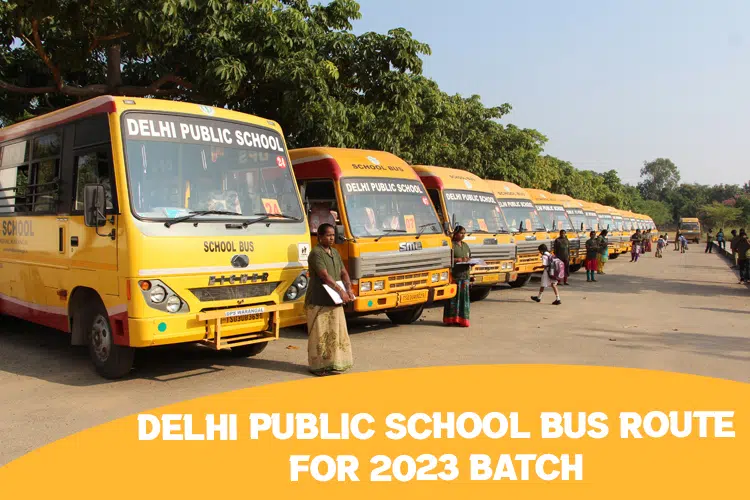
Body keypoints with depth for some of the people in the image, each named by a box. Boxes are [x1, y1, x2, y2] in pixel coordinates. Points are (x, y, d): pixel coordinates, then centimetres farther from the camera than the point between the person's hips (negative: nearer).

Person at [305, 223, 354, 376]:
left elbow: (343, 272, 10)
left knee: (336, 333, 11)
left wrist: (349, 289, -7)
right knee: (320, 334, -1)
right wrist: (341, 292, -21)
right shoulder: (316, 253, -12)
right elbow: (325, 276, -20)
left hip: (334, 301, 8)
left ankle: (332, 363, 21)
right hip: (319, 302, -8)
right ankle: (318, 365, 9)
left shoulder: (335, 253, 13)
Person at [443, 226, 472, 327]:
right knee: (454, 296, -5)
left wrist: (469, 261, 3)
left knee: (464, 296, 4)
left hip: (464, 274, 7)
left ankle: (462, 319, 9)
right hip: (454, 274, -6)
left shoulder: (465, 245, 19)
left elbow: (470, 257, 26)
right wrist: (459, 259, -17)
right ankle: (451, 319, 1)